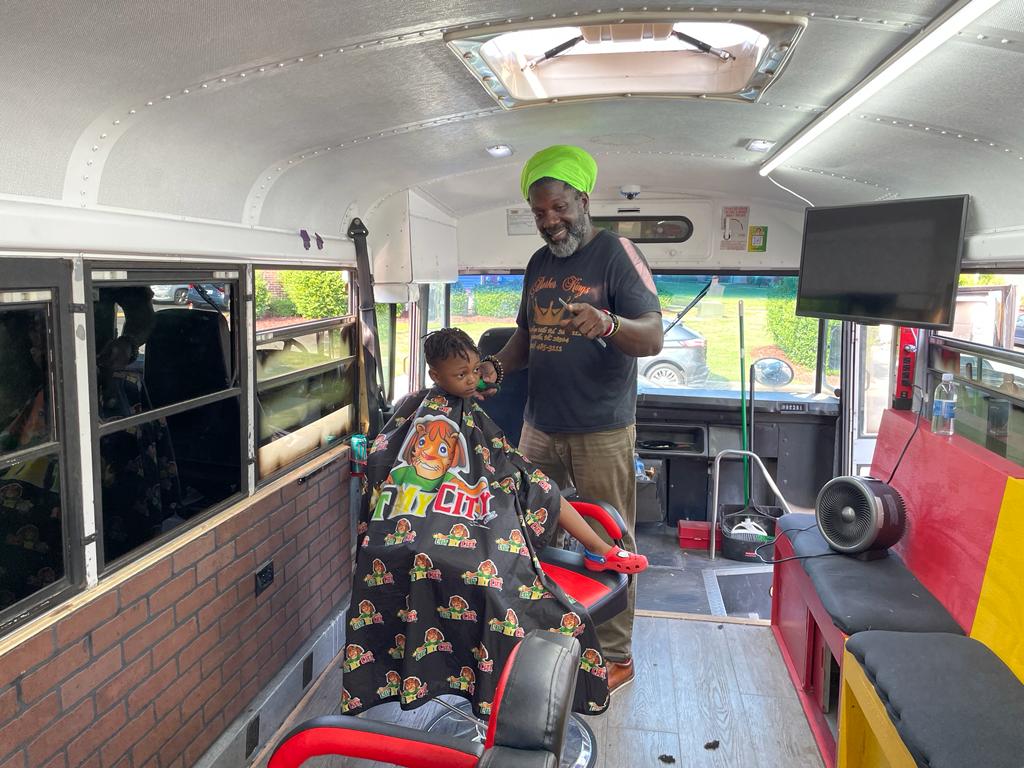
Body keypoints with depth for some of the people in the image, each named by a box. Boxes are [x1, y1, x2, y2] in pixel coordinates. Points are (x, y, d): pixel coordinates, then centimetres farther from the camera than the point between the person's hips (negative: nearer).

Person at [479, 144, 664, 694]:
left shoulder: (616, 253, -7)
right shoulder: (539, 263, 14)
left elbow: (653, 337, -16)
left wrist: (607, 324, -36)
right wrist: (498, 365, 2)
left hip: (601, 432, -6)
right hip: (540, 426, 6)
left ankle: (616, 655, 17)